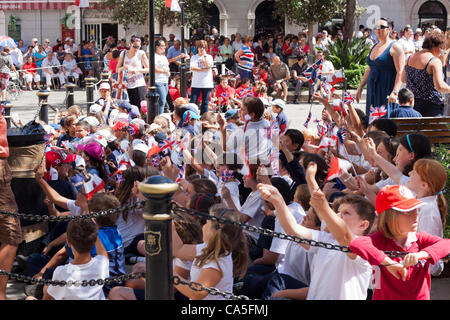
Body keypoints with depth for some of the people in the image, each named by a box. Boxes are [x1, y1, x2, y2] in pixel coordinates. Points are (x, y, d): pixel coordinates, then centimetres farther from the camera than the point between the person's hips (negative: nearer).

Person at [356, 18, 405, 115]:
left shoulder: (394, 47, -7)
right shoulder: (374, 47, 17)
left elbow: (400, 72, -15)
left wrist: (394, 92, -26)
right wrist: (360, 88, 20)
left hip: (387, 91, -7)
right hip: (372, 91, 7)